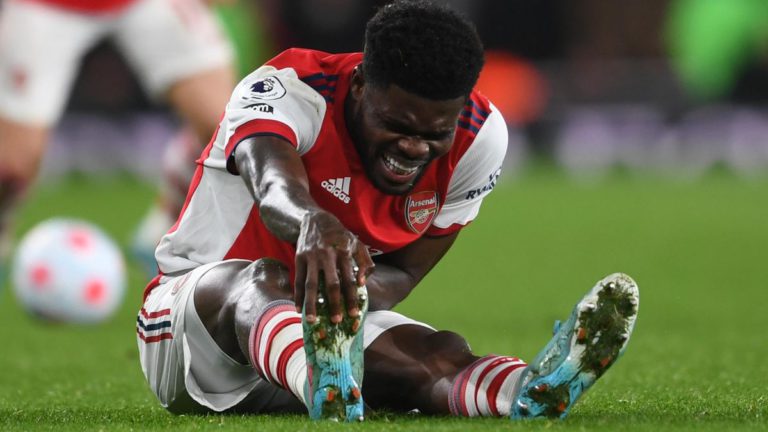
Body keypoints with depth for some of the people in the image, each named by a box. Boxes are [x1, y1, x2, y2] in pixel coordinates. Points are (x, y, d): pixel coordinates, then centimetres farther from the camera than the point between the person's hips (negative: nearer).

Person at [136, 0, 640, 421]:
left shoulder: (479, 137, -8)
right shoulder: (287, 90, -24)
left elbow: (404, 272, -3)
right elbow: (275, 185, -48)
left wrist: (343, 289, -29)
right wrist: (314, 224, -74)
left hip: (327, 328, 4)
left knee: (443, 351, -28)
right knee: (261, 279, -40)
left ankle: (524, 391, -64)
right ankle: (327, 388, -75)